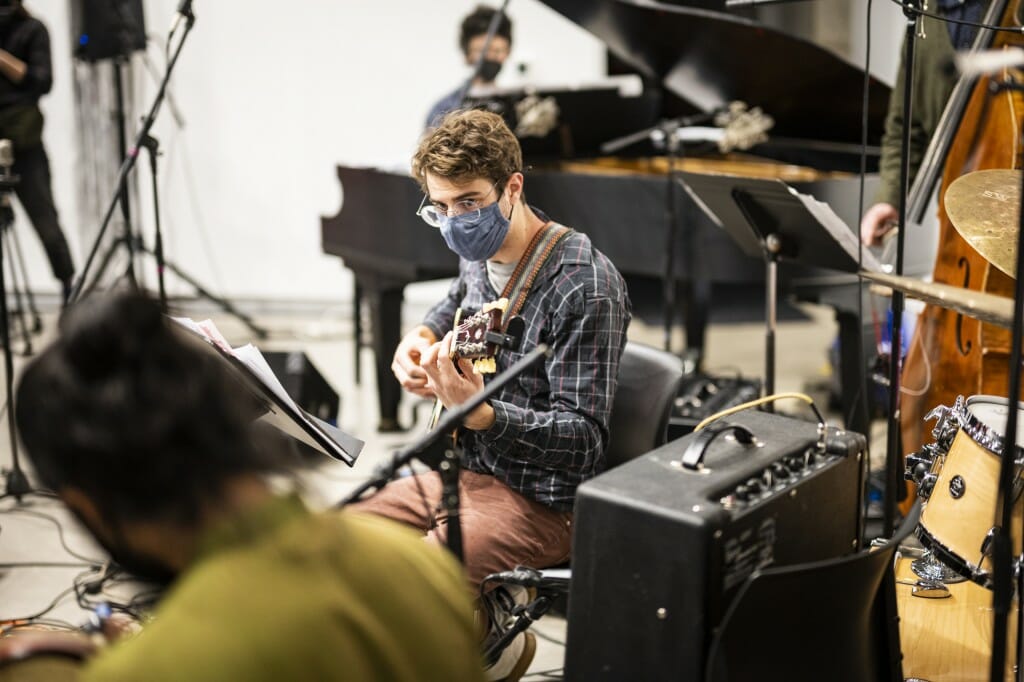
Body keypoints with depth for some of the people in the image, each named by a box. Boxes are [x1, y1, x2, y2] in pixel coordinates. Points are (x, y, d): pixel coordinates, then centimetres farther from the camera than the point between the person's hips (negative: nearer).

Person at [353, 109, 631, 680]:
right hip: (470, 471, 9)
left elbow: (584, 441, -24)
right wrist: (422, 337, 8)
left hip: (543, 502, -9)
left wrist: (476, 411, -38)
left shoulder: (585, 286, -22)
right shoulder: (482, 256, 3)